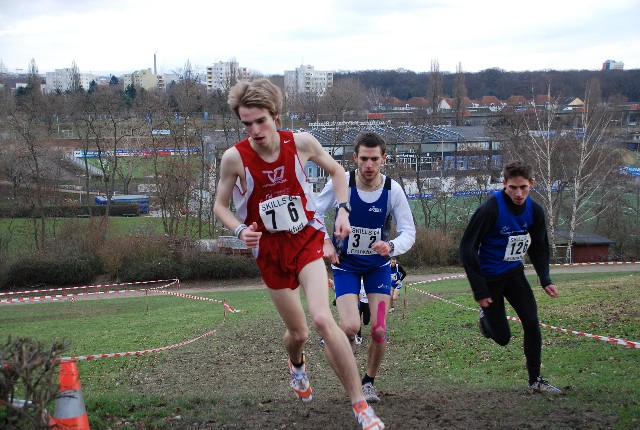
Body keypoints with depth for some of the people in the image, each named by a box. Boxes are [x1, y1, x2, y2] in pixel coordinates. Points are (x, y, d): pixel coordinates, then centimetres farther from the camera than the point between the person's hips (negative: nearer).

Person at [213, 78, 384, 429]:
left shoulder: (301, 143, -12)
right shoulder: (234, 157, -15)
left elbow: (335, 170, 8)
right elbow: (220, 206, -1)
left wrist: (342, 209, -4)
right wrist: (240, 230, -20)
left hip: (306, 238, -1)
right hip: (268, 249, 1)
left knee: (321, 319, -22)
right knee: (297, 332, 11)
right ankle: (297, 363, 51)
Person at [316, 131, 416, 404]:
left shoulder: (393, 189, -17)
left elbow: (409, 232, -13)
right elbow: (315, 212, -3)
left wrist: (391, 247, -34)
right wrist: (326, 242, -15)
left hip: (378, 265, 1)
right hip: (345, 263, -1)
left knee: (379, 330, -5)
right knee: (351, 328, -18)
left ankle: (369, 382, 20)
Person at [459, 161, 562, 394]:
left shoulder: (535, 210, -6)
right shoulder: (490, 209, -24)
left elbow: (539, 248, 11)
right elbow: (467, 248, -20)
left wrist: (546, 280, -3)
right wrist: (479, 291, -20)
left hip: (514, 273, 5)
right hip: (489, 276, -5)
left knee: (532, 324, -7)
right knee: (503, 337, 1)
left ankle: (535, 380, 7)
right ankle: (485, 317, 36)